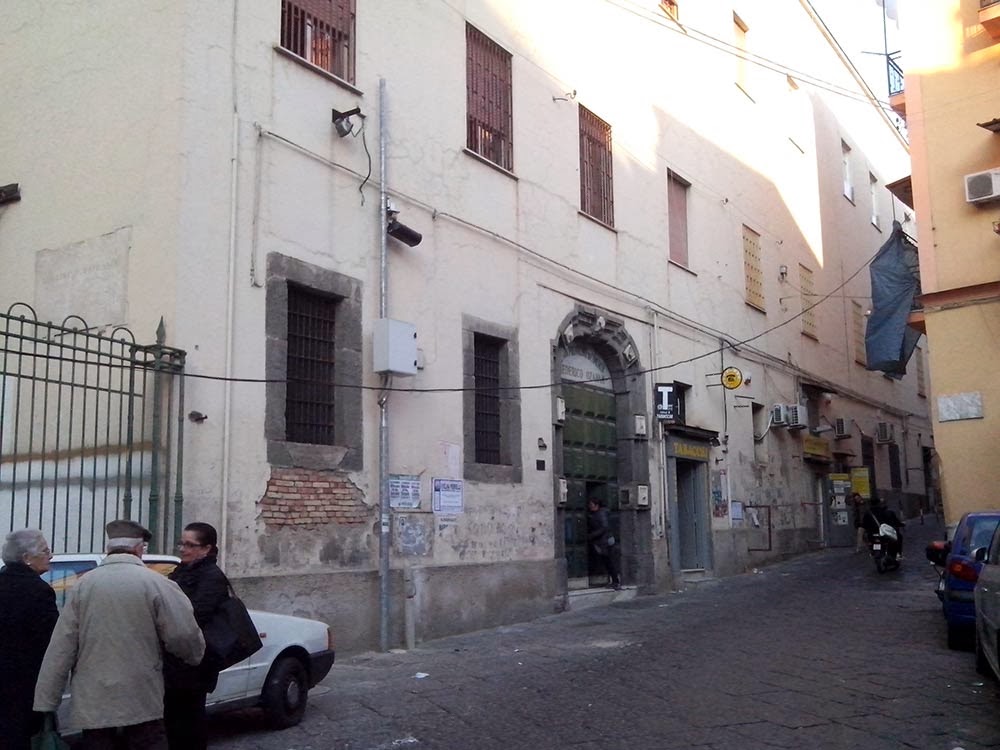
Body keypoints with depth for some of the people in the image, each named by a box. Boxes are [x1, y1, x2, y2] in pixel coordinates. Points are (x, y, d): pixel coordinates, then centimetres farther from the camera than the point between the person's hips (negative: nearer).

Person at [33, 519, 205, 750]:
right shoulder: (157, 584, -9)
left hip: (92, 706, 3)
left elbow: (60, 650, 1)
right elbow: (185, 635, -12)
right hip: (142, 704, -3)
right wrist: (195, 657, 10)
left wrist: (45, 703, 5)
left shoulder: (83, 585, 1)